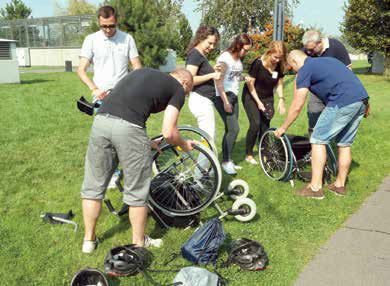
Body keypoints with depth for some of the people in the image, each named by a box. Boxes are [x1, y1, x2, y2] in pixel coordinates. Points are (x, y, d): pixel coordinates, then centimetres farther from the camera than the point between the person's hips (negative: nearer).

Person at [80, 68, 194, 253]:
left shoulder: (142, 72, 31)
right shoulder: (177, 88, 12)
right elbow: (168, 133, 2)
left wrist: (146, 142, 37)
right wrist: (184, 145, 24)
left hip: (100, 119, 6)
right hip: (128, 128, -6)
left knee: (93, 186, 18)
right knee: (136, 192, 13)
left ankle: (88, 240, 31)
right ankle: (138, 243, 28)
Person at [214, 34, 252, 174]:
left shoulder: (238, 59, 11)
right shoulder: (225, 58, -14)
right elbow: (218, 82, -17)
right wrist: (225, 102, -19)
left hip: (233, 97, 8)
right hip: (222, 97, -8)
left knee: (230, 130, 9)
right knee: (234, 129, -13)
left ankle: (227, 160, 19)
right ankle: (225, 161, -3)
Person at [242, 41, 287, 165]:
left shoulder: (280, 66, -8)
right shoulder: (258, 63, -23)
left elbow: (279, 84, 4)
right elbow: (250, 84, -16)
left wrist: (281, 100, -9)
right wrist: (258, 102, -16)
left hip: (267, 98, 5)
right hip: (251, 97, -4)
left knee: (265, 126, -3)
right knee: (255, 124, -15)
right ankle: (248, 155, -1)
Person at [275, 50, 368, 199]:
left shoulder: (305, 70, 3)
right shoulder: (328, 60, 28)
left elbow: (296, 106, 2)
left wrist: (283, 128, 13)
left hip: (343, 103, -8)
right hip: (361, 100, 9)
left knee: (318, 140, 0)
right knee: (344, 144, 18)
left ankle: (315, 188, 1)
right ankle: (340, 185, 27)